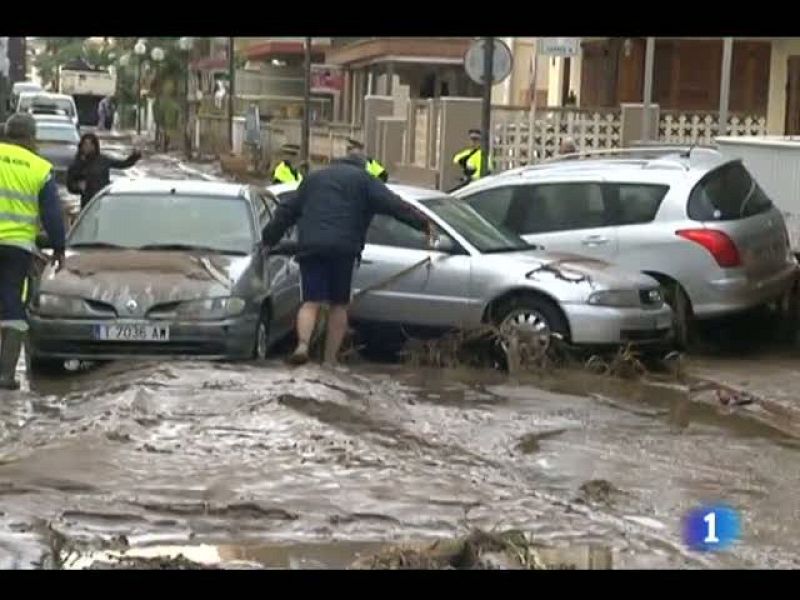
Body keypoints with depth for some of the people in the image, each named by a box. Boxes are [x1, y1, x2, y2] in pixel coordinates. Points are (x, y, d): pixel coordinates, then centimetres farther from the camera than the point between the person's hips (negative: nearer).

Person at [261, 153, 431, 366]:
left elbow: (287, 211, 28)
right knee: (338, 304, 8)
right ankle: (330, 358, 3)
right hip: (343, 248, -2)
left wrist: (269, 238, 35)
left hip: (310, 247, 2)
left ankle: (303, 344, -24)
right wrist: (423, 223, 3)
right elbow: (393, 204, 3)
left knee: (311, 302, 0)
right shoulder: (362, 178, 14)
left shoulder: (313, 178, 26)